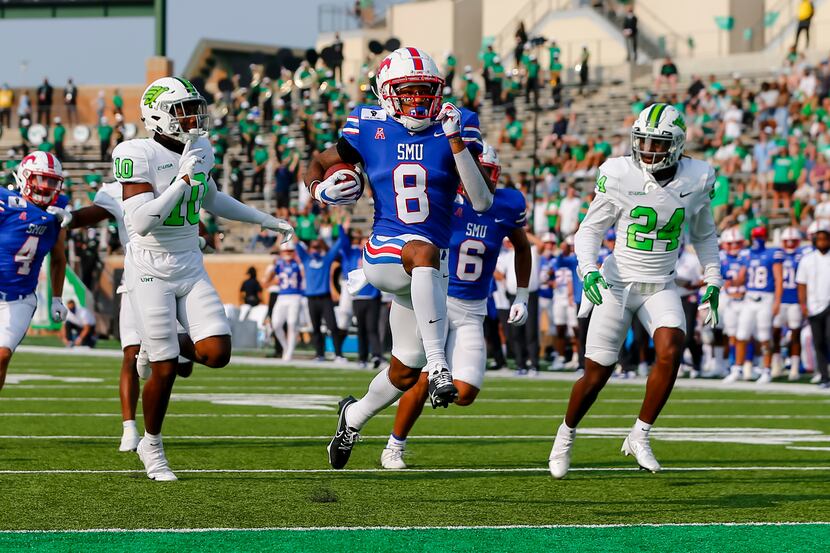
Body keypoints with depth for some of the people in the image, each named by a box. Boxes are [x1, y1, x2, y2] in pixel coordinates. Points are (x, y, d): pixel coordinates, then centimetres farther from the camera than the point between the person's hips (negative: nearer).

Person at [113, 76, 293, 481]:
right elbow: (141, 223, -26)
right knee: (165, 371, -4)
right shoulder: (138, 156, -17)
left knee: (217, 353, -10)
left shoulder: (199, 150, 4)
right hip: (151, 270, -6)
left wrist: (265, 220, 27)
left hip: (190, 266, 6)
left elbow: (211, 200, 24)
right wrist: (184, 179, -27)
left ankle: (165, 348, 23)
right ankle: (151, 448, 18)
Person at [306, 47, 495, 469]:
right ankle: (437, 363, -48)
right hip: (383, 253, -3)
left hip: (426, 271, 3)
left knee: (406, 372, 12)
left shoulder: (454, 128, -2)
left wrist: (456, 141, -19)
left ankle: (355, 416, 44)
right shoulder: (370, 129, -1)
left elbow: (483, 202, -11)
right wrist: (320, 190, -8)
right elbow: (319, 163, 15)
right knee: (424, 252, -41)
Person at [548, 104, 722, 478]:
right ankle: (566, 434, 29)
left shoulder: (696, 180, -3)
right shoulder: (619, 176, -12)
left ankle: (640, 436, -10)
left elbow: (704, 234, 14)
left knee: (671, 350, -25)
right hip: (618, 282, -2)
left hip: (661, 287, 2)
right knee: (596, 374, 1)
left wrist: (713, 283, 9)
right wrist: (588, 269, -18)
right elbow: (590, 228, -2)